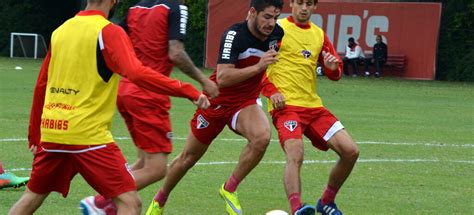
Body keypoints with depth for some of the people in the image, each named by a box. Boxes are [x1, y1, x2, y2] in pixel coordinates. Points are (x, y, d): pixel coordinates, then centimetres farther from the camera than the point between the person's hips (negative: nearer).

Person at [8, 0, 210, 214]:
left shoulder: (60, 30, 13)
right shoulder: (109, 32, -7)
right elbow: (137, 74, -22)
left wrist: (34, 134, 26)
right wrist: (188, 91, -21)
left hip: (50, 131, 7)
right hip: (88, 135, -7)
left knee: (32, 197, 22)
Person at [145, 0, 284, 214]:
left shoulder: (276, 33, -8)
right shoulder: (234, 35, -27)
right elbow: (222, 78, -38)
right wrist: (258, 67, -44)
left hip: (245, 103, 4)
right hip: (217, 102, -4)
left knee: (262, 136, -29)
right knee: (189, 157, 10)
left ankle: (230, 189, -9)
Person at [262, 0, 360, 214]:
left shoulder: (319, 34, 16)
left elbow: (335, 74, 22)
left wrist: (332, 67, -2)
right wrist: (271, 91, -13)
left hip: (313, 106, 6)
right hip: (286, 105, -6)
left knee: (350, 151, -2)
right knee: (295, 155, -29)